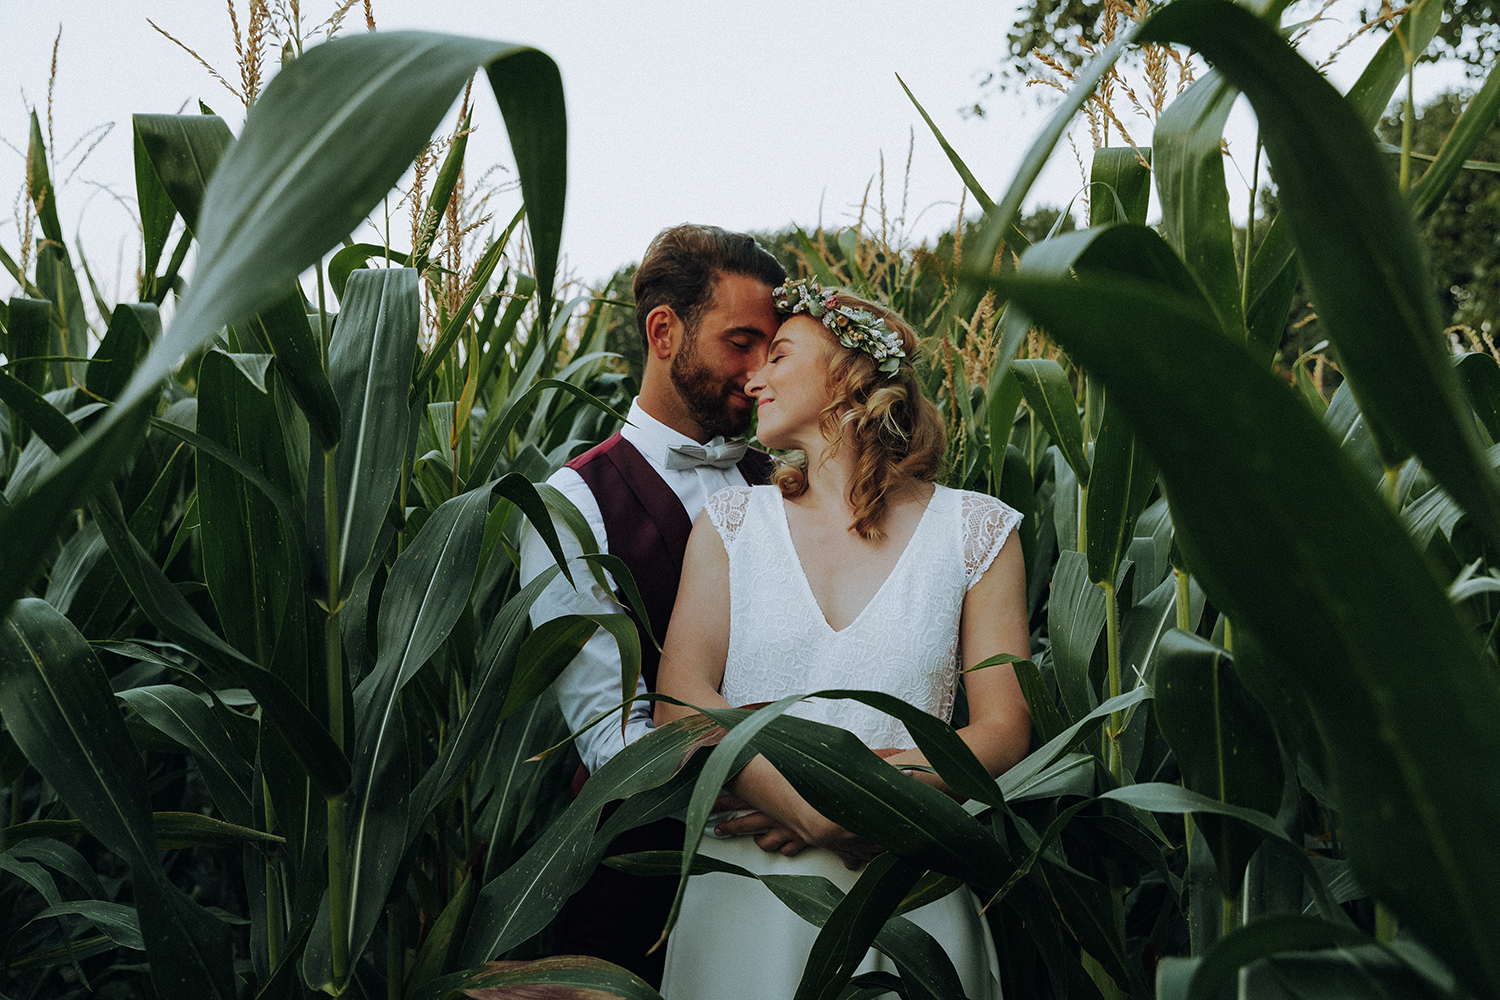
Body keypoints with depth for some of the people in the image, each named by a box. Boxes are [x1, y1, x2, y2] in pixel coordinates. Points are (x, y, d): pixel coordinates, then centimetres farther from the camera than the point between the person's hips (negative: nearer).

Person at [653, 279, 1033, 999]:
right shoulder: (732, 522, 7)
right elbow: (679, 699, -4)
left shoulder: (974, 530, 3)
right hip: (745, 880, 1)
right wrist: (808, 809, -17)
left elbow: (1003, 731, -1)